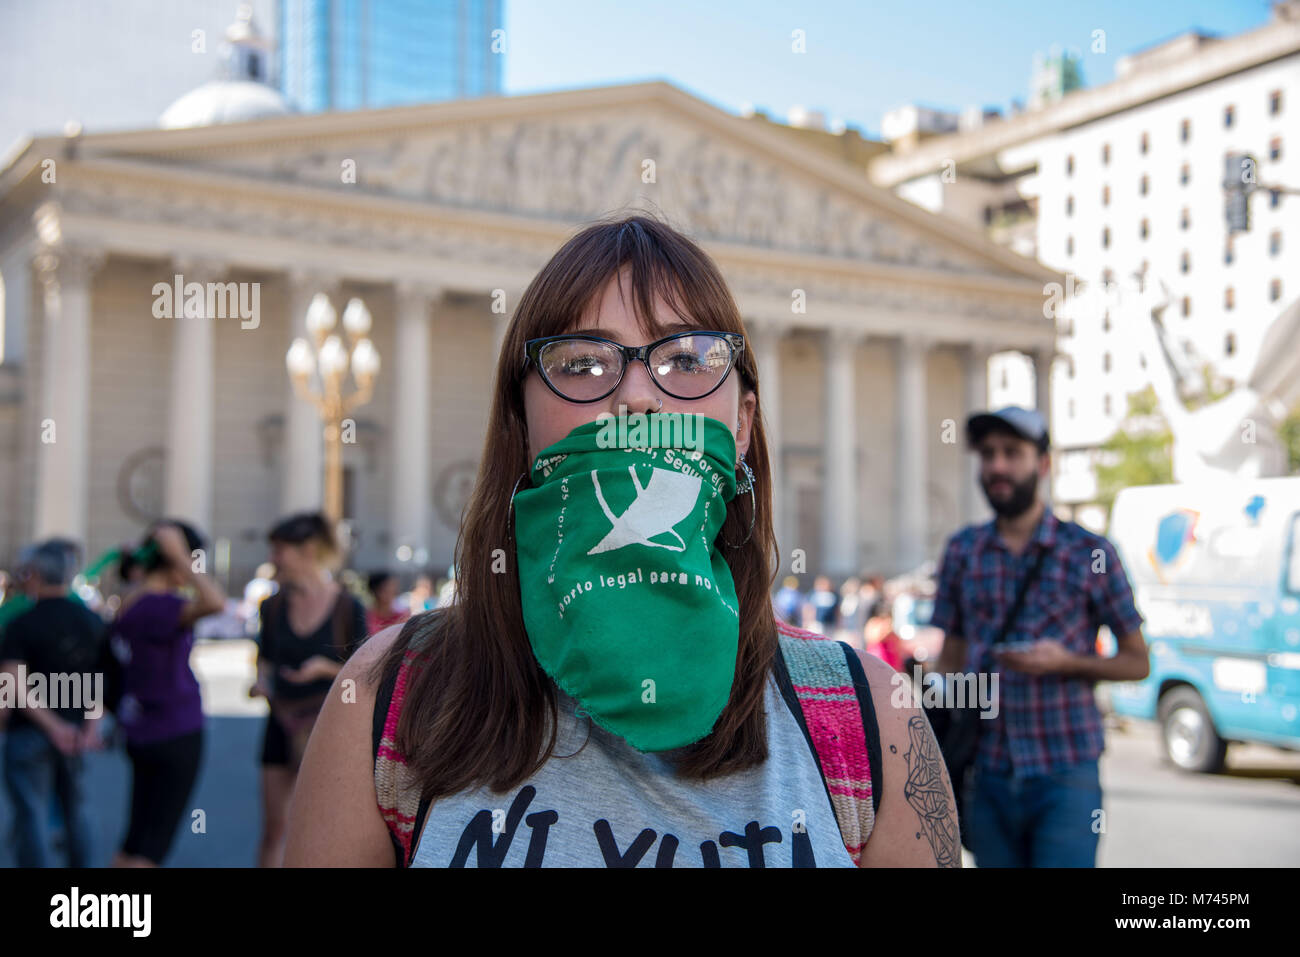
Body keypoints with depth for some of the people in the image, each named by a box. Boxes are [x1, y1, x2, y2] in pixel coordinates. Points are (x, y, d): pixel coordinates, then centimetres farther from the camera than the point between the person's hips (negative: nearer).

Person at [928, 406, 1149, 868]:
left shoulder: (1089, 552, -1)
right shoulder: (962, 551, 8)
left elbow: (1136, 662, 3)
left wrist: (1064, 662, -14)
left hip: (1065, 778, -3)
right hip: (988, 778, 3)